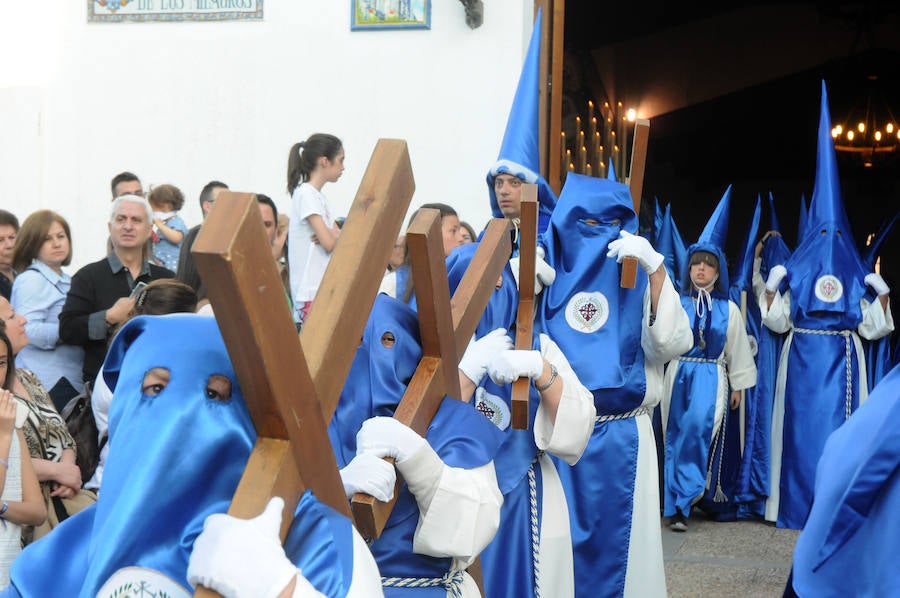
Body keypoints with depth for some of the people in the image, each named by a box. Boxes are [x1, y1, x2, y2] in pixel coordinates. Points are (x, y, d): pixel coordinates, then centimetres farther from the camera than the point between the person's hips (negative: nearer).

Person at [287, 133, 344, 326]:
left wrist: (333, 236, -8)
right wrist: (338, 236, 5)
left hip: (325, 288, 9)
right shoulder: (306, 194, -10)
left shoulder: (318, 196, 18)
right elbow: (329, 243, -17)